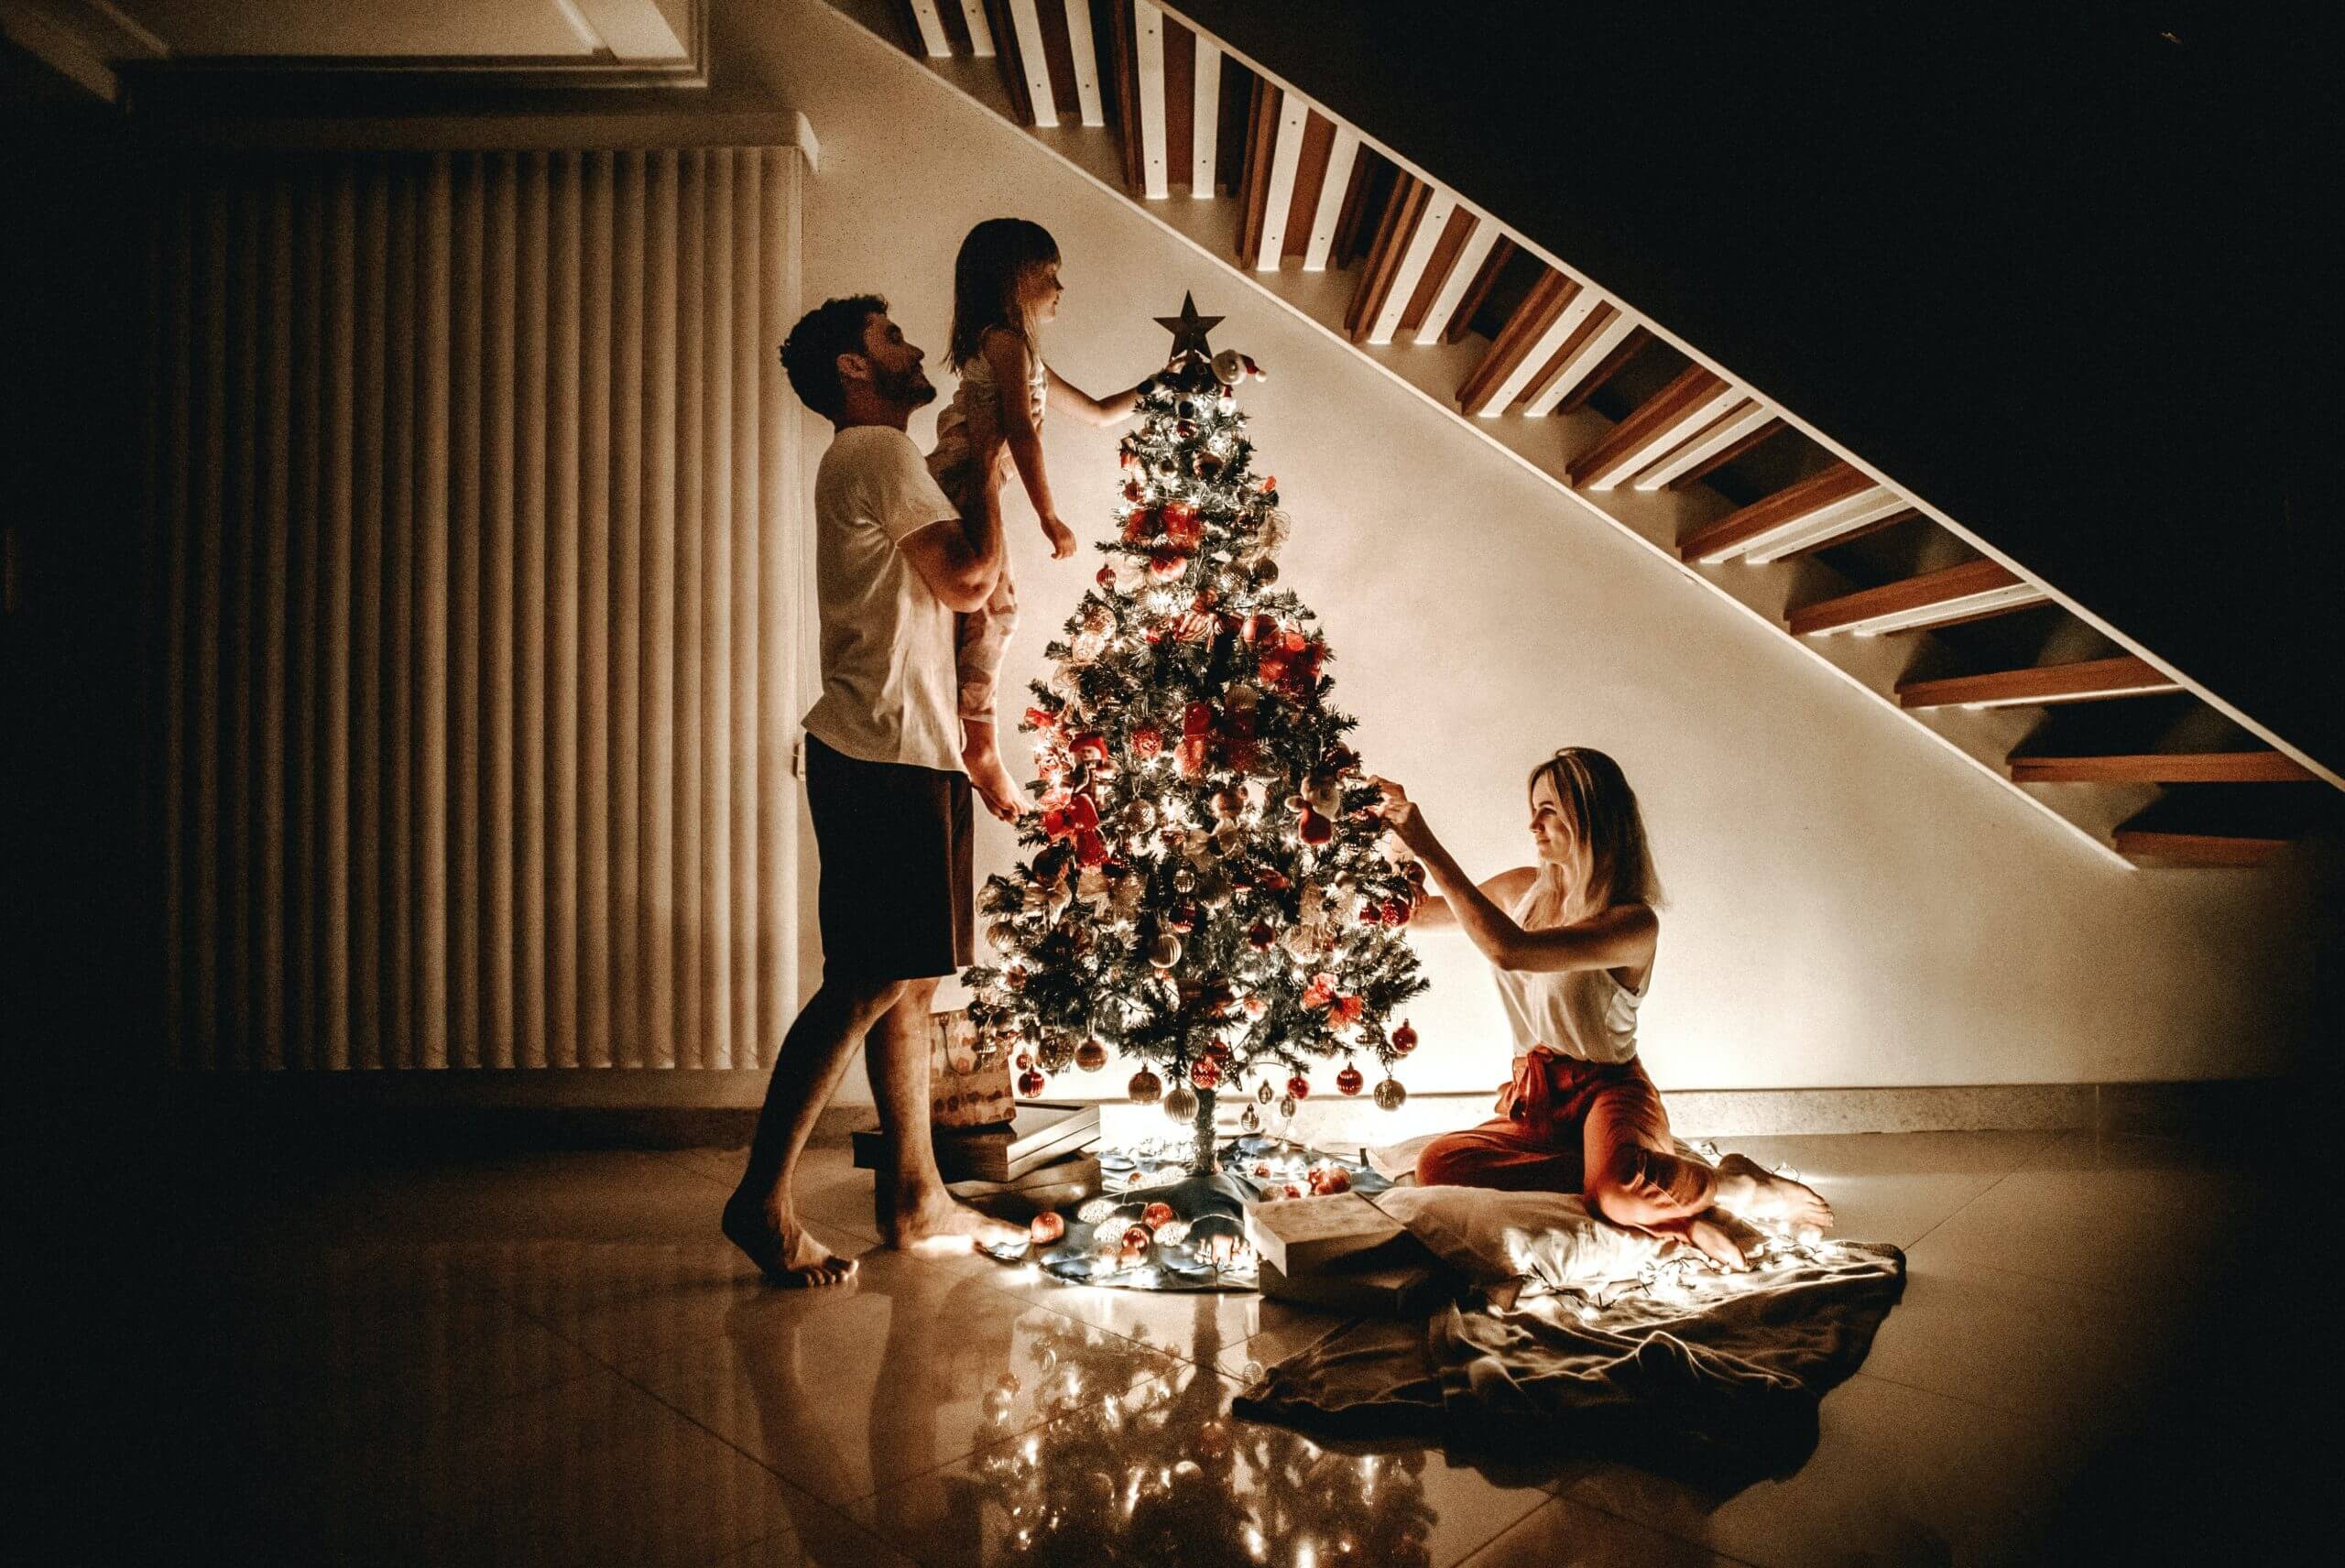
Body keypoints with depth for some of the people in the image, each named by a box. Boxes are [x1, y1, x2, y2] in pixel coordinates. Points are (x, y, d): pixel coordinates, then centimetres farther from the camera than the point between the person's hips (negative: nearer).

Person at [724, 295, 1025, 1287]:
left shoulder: (870, 461, 25)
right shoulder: (877, 451, -6)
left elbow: (950, 588, 22)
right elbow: (970, 579, -12)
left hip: (892, 756, 10)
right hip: (886, 759, -10)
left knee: (908, 983, 10)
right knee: (869, 984, -9)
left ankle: (919, 1202, 18)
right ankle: (763, 1198, -2)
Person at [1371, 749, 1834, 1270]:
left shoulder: (1634, 922, -17)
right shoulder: (1523, 888, 5)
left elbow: (1510, 950, -33)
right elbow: (1417, 911, 19)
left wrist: (1428, 847, -31)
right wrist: (1401, 836, 2)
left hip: (1607, 1090, -6)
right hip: (1536, 1100, 7)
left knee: (1624, 1190, -42)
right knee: (1438, 1164, -28)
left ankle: (1734, 1185, -7)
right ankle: (1662, 1195, -23)